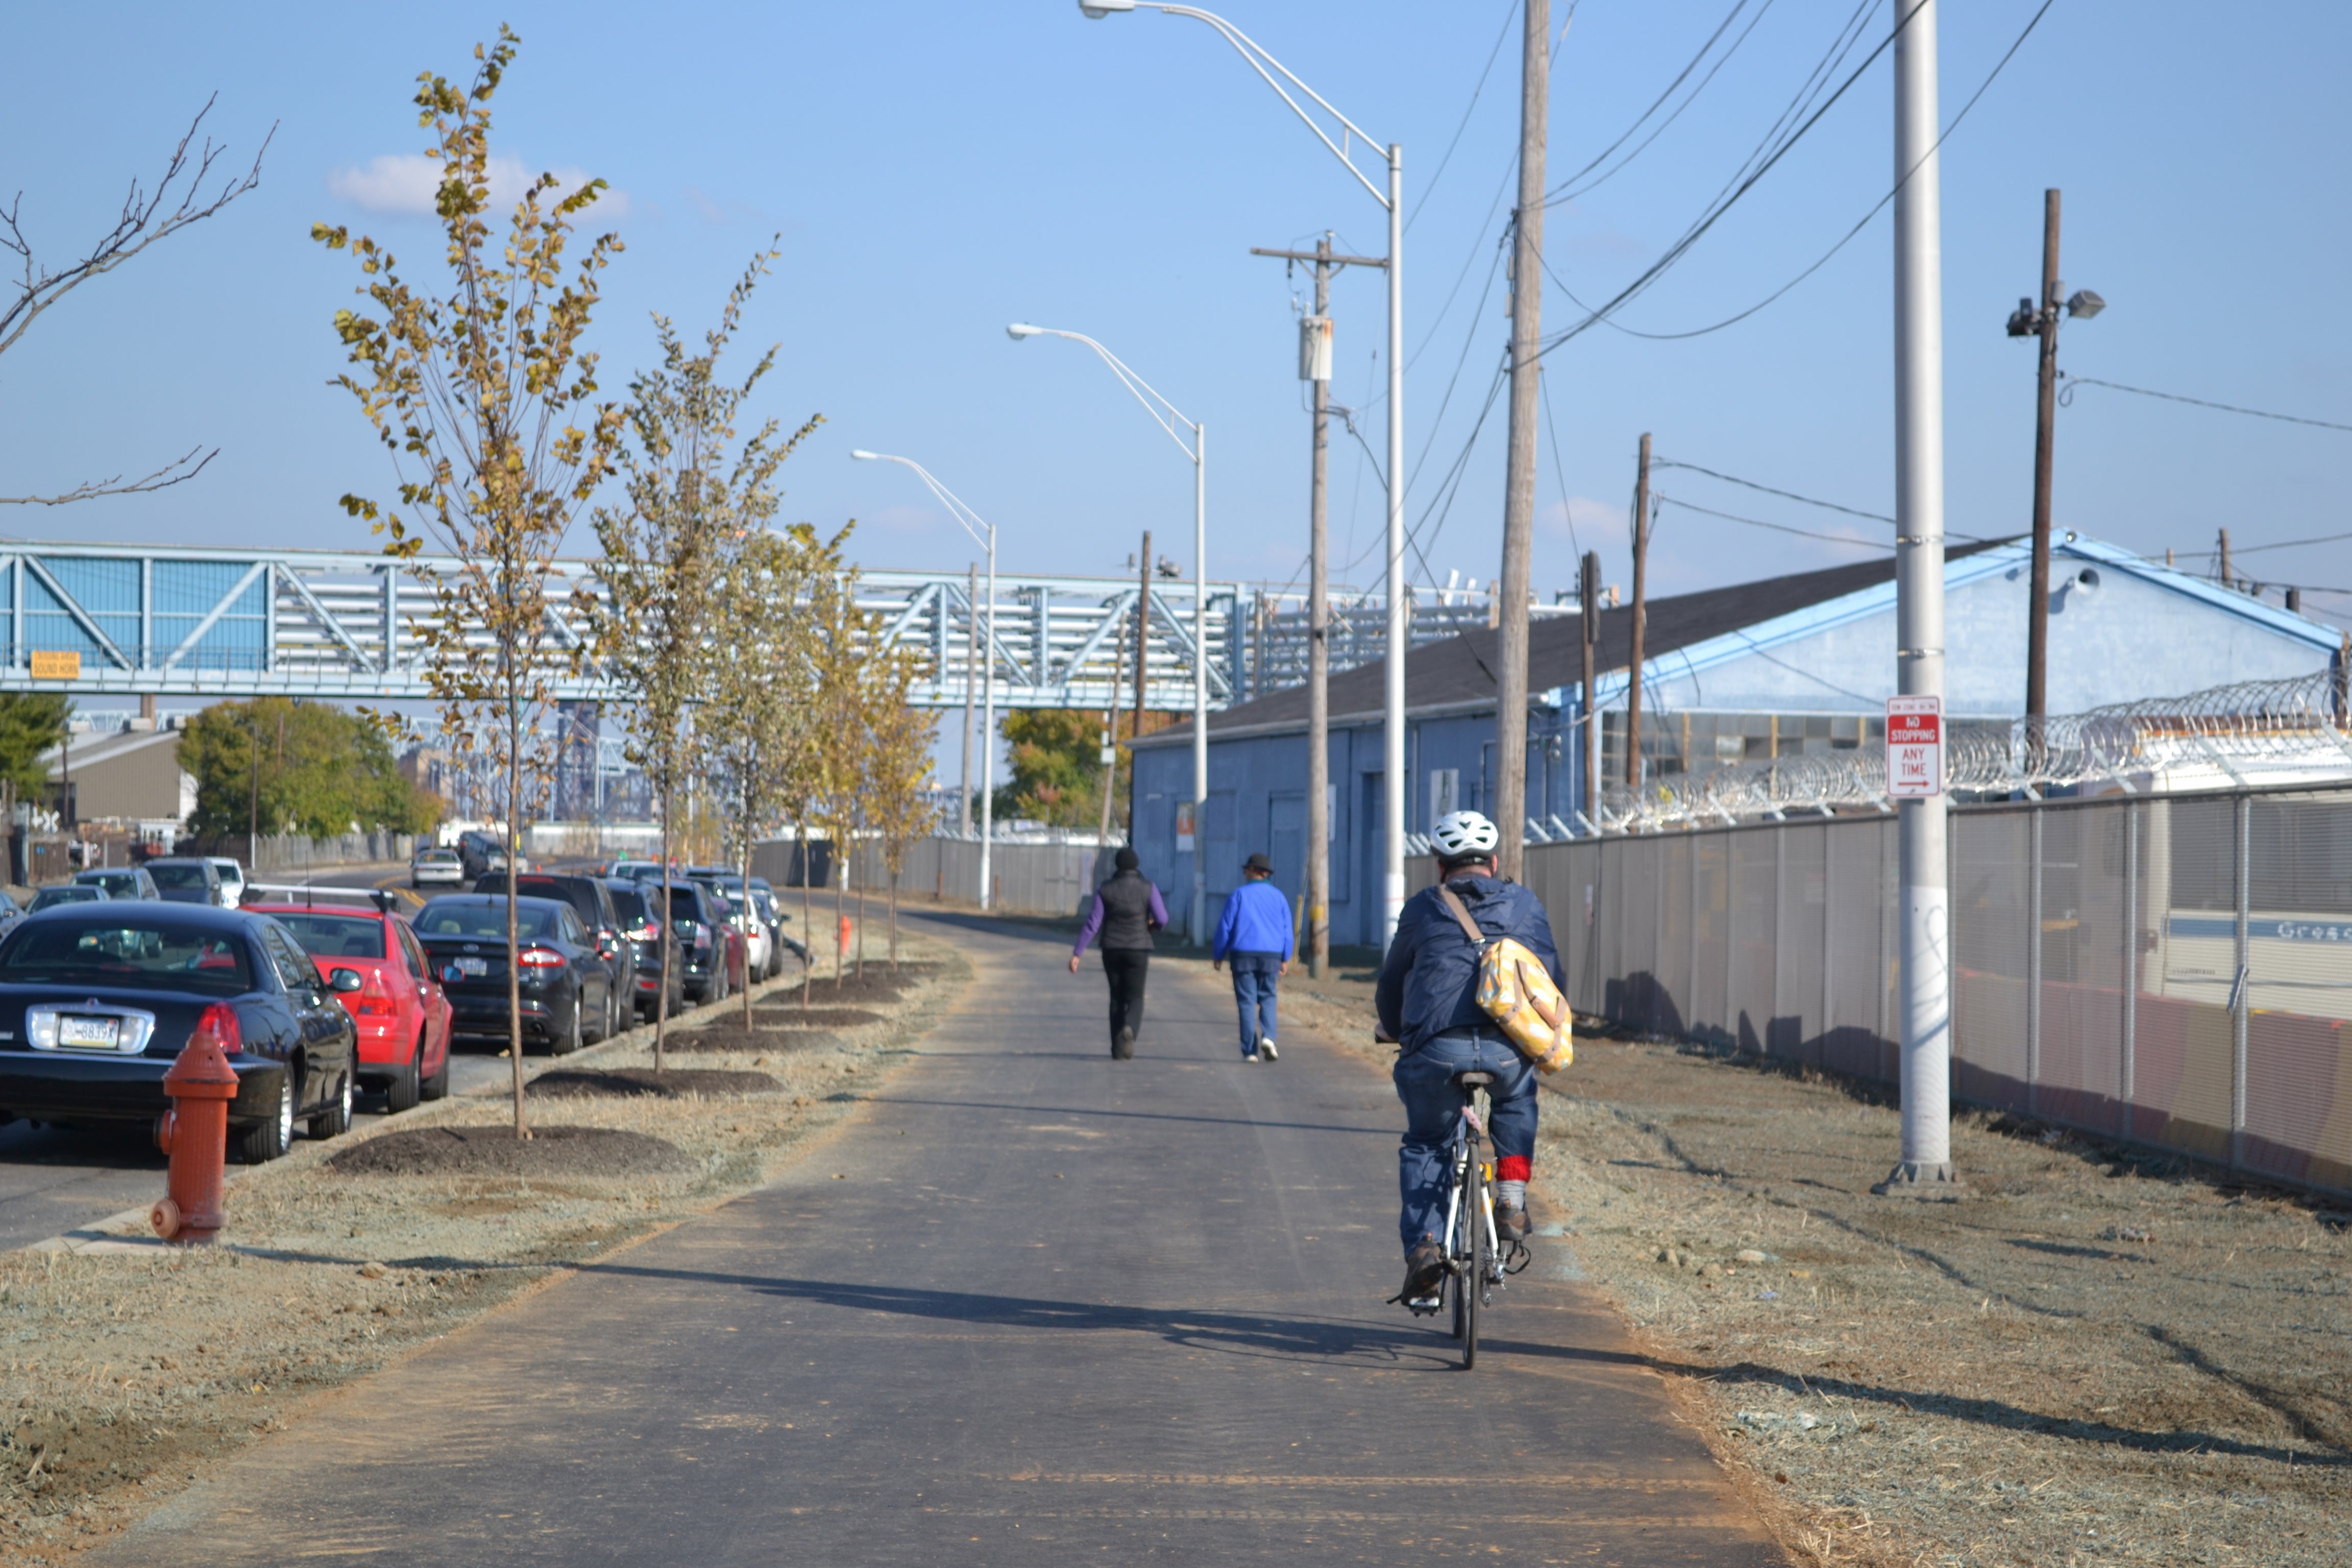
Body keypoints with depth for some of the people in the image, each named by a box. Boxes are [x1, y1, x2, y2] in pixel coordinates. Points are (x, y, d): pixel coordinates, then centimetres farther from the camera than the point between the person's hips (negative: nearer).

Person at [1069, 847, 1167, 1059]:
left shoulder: (1106, 889, -2)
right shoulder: (1148, 888, -5)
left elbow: (1093, 923, -7)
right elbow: (1162, 919, -11)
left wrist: (1077, 953, -6)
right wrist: (1151, 926, 14)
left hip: (1111, 949, 2)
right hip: (1138, 949, -2)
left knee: (1117, 998, 14)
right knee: (1135, 999, 6)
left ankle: (1118, 1050, 12)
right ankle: (1129, 1029, -27)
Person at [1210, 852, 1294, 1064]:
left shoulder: (1239, 895, -1)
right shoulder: (1278, 896, 8)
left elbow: (1225, 927, -1)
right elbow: (1287, 929, 8)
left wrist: (1218, 955, 7)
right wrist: (1285, 959, 13)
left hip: (1243, 954, -2)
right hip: (1271, 956, 2)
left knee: (1247, 1002, 2)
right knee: (1267, 998, 14)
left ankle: (1250, 1051, -1)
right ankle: (1268, 1037, -10)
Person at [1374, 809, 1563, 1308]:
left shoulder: (1421, 909, 15)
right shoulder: (1526, 905, 18)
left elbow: (1390, 988, 22)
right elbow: (1553, 982, 21)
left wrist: (1400, 1035, 40)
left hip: (1437, 1050, -1)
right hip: (1508, 1051, 1)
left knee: (1425, 1146, 21)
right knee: (1517, 1105, 35)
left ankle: (1424, 1244, 3)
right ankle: (1512, 1195, 18)